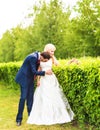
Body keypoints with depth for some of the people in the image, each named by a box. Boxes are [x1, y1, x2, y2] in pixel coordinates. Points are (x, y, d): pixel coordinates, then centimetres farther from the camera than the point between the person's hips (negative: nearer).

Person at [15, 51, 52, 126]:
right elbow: (34, 72, -25)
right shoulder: (33, 57, -27)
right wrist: (45, 72, -19)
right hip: (24, 78, -8)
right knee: (23, 97, -8)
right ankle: (19, 119, 1)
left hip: (30, 78, 8)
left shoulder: (37, 56, 0)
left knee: (30, 97, 8)